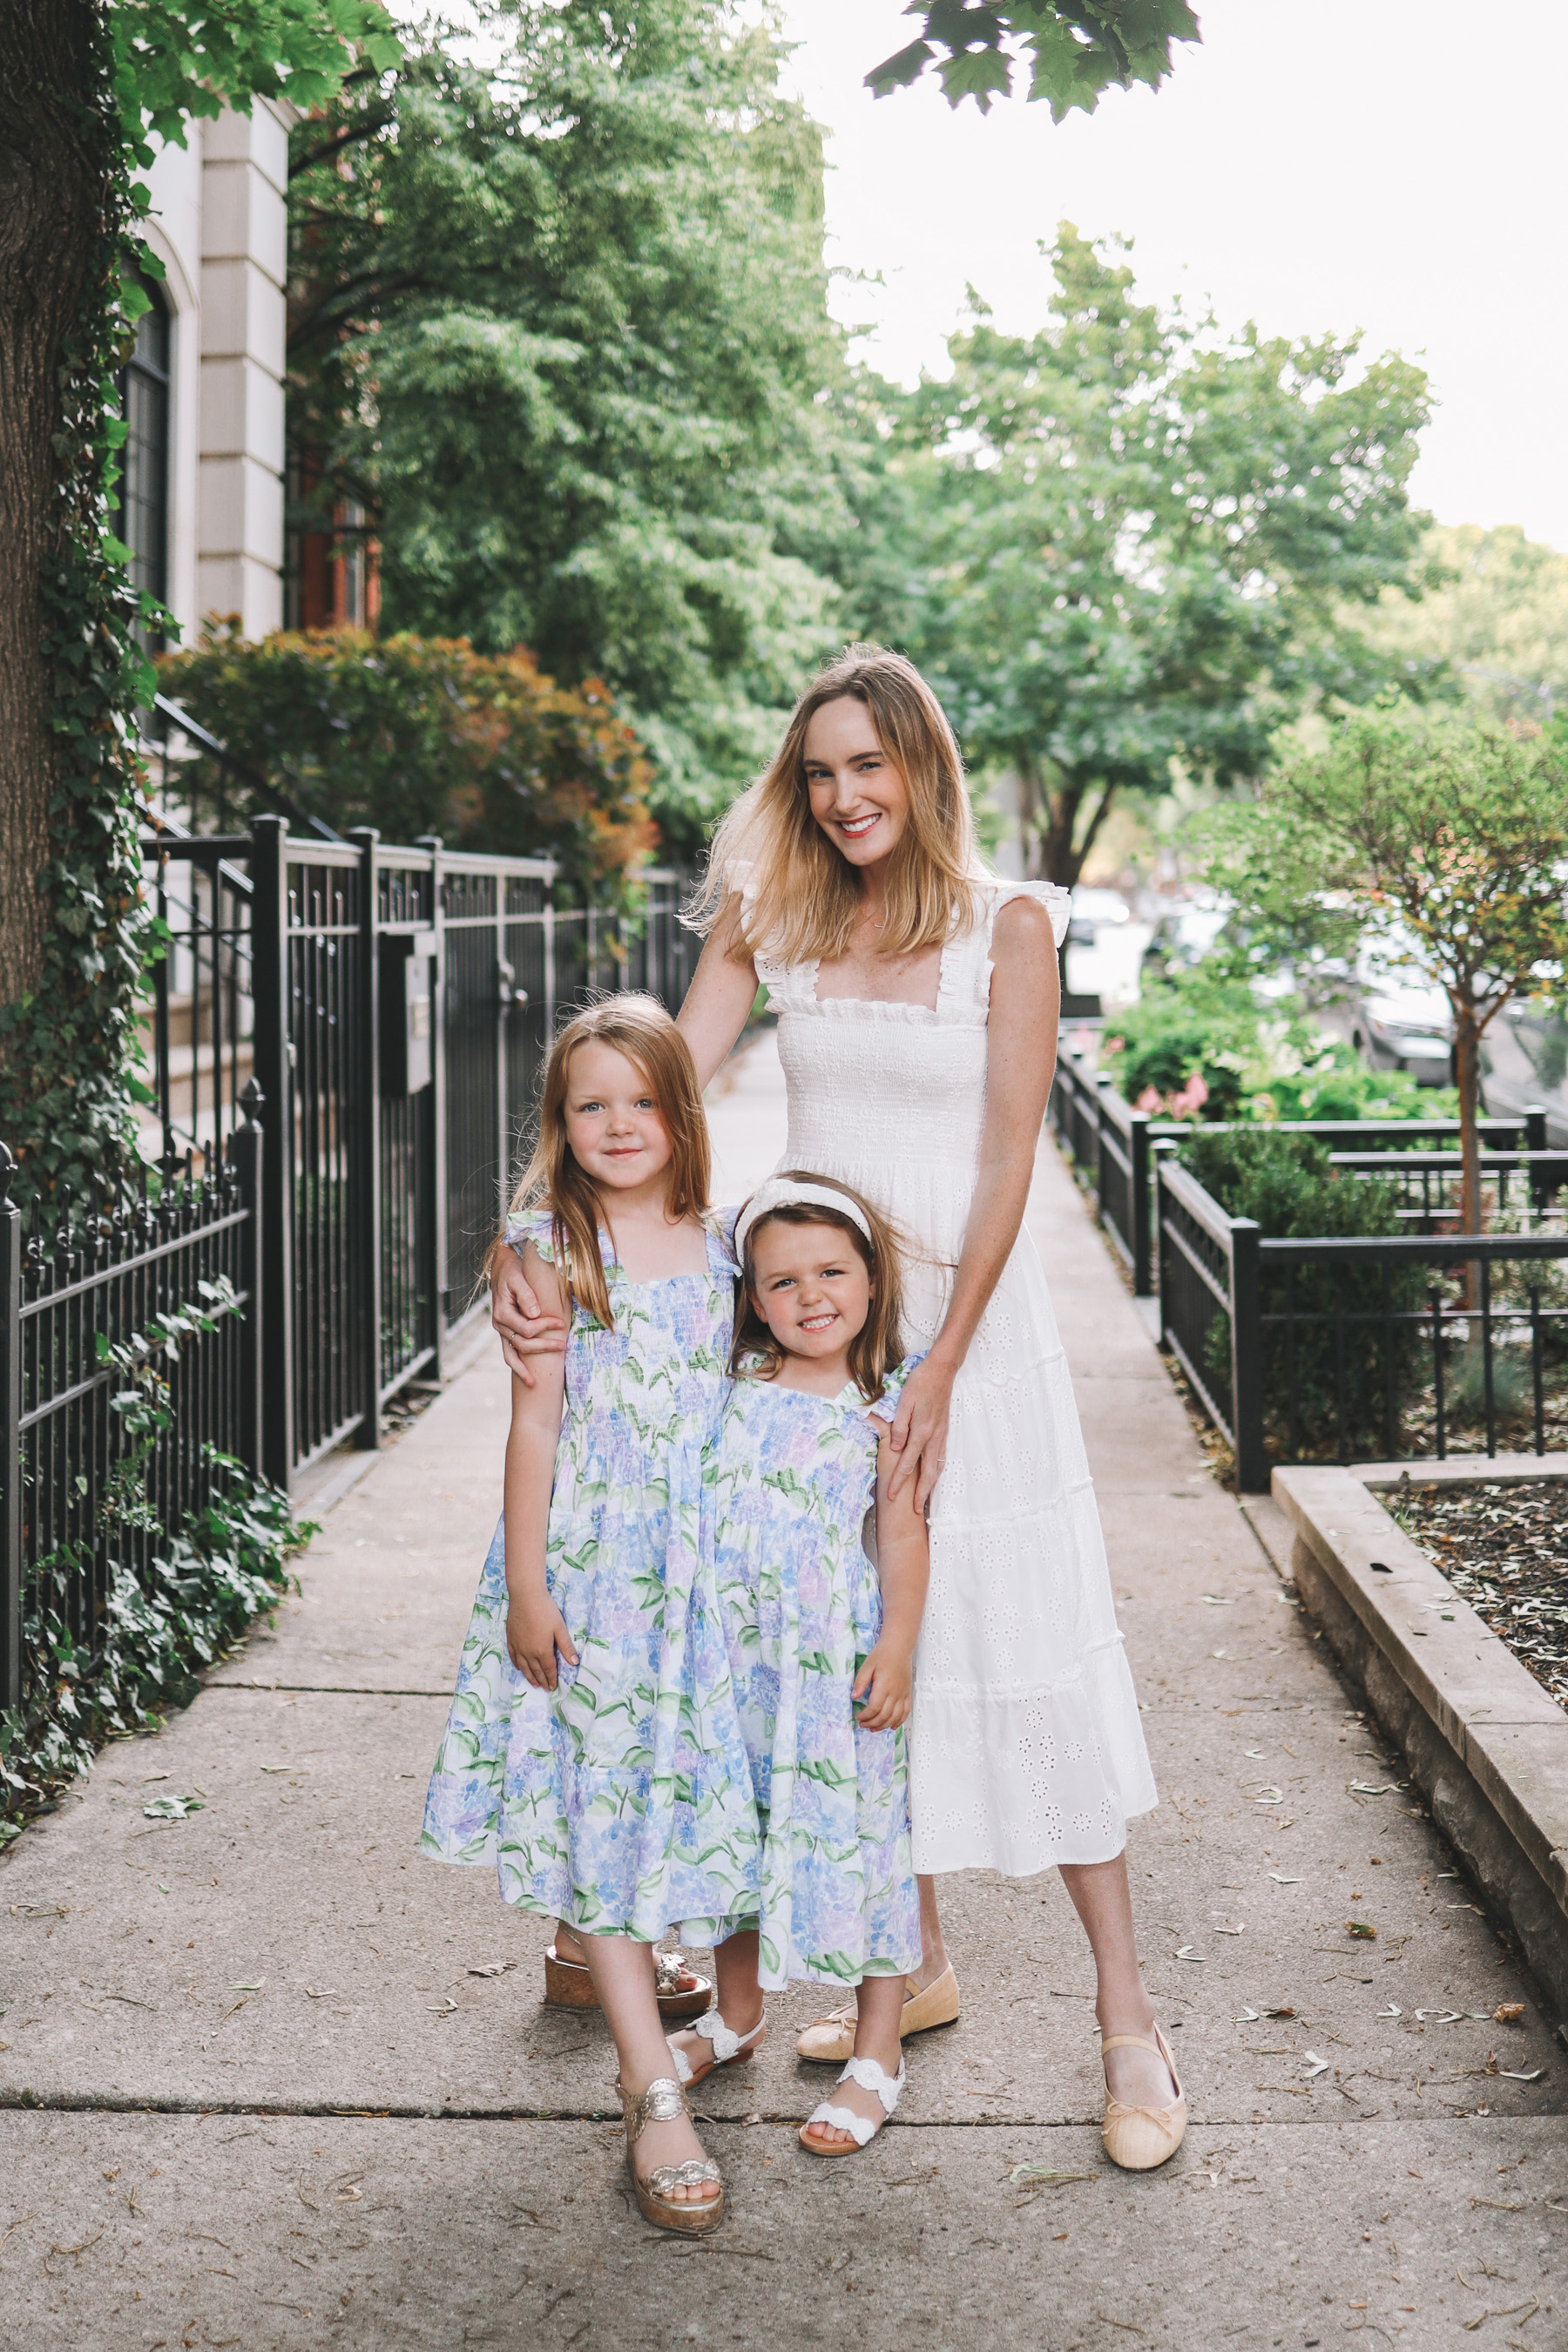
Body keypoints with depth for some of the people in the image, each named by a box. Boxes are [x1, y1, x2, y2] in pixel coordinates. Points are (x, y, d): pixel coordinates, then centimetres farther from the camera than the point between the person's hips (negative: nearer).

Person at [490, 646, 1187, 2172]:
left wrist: (937, 1375, -13)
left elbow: (1005, 1169, -8)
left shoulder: (1009, 928, -5)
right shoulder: (772, 916, 4)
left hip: (966, 1312, -3)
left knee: (1024, 1638, -5)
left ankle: (1125, 2015, 5)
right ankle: (917, 1968, 26)